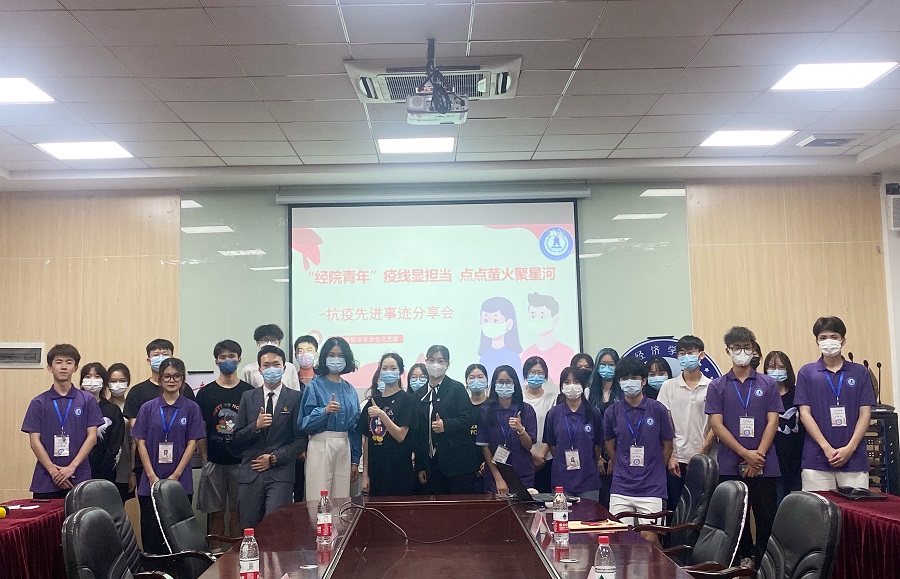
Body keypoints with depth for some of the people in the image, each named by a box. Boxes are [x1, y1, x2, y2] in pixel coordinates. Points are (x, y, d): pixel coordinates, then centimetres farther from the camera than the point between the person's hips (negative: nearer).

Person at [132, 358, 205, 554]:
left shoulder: (191, 408, 3)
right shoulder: (148, 408, 5)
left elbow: (192, 443, 0)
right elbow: (141, 442, 3)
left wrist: (176, 475, -9)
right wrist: (152, 476, -6)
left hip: (181, 482, -1)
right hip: (151, 482, 1)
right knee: (151, 536, 3)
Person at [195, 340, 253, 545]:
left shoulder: (248, 391, 3)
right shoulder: (205, 393, 4)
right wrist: (204, 457, -1)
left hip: (241, 461, 0)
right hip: (214, 462, 0)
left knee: (237, 513, 5)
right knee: (216, 513, 7)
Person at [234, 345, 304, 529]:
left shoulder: (295, 398, 3)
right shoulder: (248, 397, 11)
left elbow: (301, 439, 0)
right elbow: (237, 439, 8)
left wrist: (275, 457, -7)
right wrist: (256, 426, -10)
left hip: (280, 474, -3)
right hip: (251, 473, 3)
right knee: (249, 529, 5)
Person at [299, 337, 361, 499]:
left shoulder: (350, 390, 12)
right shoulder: (314, 386, -2)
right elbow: (304, 423, -6)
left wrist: (355, 461, 14)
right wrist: (325, 411, -22)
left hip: (345, 447, 5)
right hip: (321, 445, -4)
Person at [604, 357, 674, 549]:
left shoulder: (658, 410, -2)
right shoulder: (612, 412, 2)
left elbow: (667, 445, 8)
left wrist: (654, 472, 10)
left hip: (651, 489, -2)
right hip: (621, 489, 2)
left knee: (649, 537, -2)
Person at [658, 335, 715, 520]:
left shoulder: (712, 387, 2)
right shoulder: (668, 386, 6)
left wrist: (701, 453, -8)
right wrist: (670, 456, -4)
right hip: (676, 459, 1)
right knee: (674, 510, 3)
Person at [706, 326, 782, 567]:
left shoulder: (768, 384, 6)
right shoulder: (717, 386, 4)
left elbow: (772, 422, 1)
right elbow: (716, 425, -3)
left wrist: (758, 455, -10)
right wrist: (745, 454, -11)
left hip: (764, 465, 0)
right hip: (730, 465, 0)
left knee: (766, 518, 2)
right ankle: (743, 562, 19)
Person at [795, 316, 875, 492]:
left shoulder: (860, 372, 9)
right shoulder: (807, 373, 6)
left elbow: (865, 413, 5)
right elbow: (805, 413, 0)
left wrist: (849, 448, -7)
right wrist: (826, 447, -10)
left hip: (854, 458, 1)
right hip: (816, 459, -1)